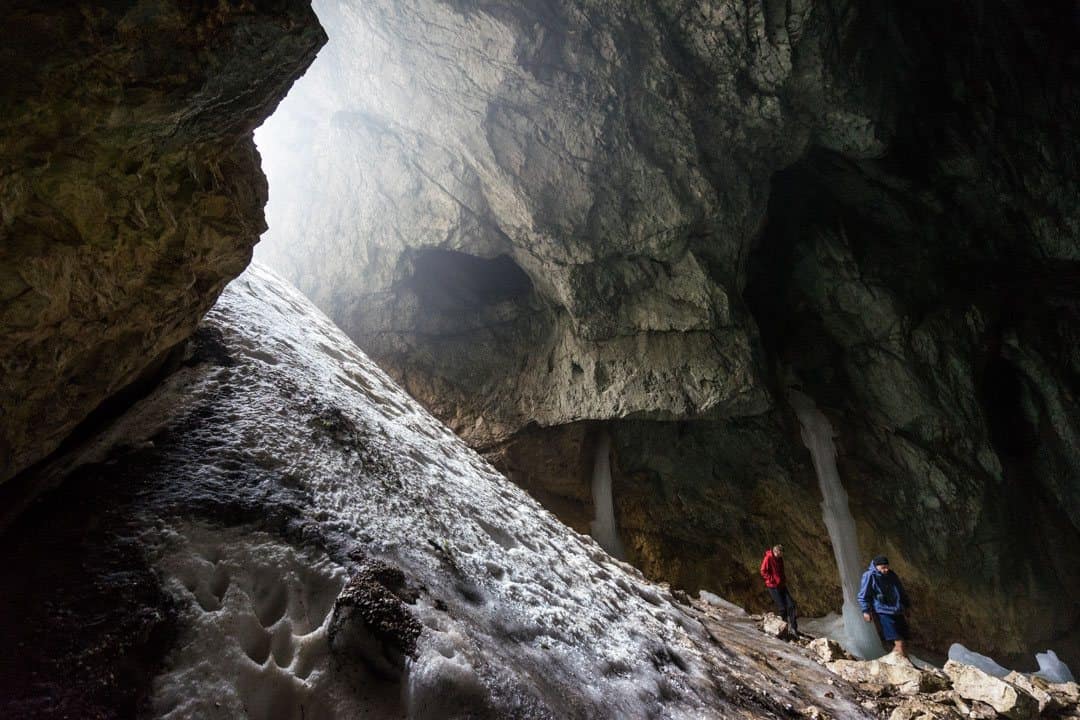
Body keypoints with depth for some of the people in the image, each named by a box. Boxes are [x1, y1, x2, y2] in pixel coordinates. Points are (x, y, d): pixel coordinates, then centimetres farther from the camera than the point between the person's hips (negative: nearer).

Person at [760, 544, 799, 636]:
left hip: (782, 586, 7)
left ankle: (793, 627, 4)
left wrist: (784, 580, 10)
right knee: (782, 608, -5)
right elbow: (763, 572, -14)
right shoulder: (768, 558, -14)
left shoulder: (780, 558, 9)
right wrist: (773, 580, -16)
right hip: (773, 587, -7)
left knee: (791, 604, -1)